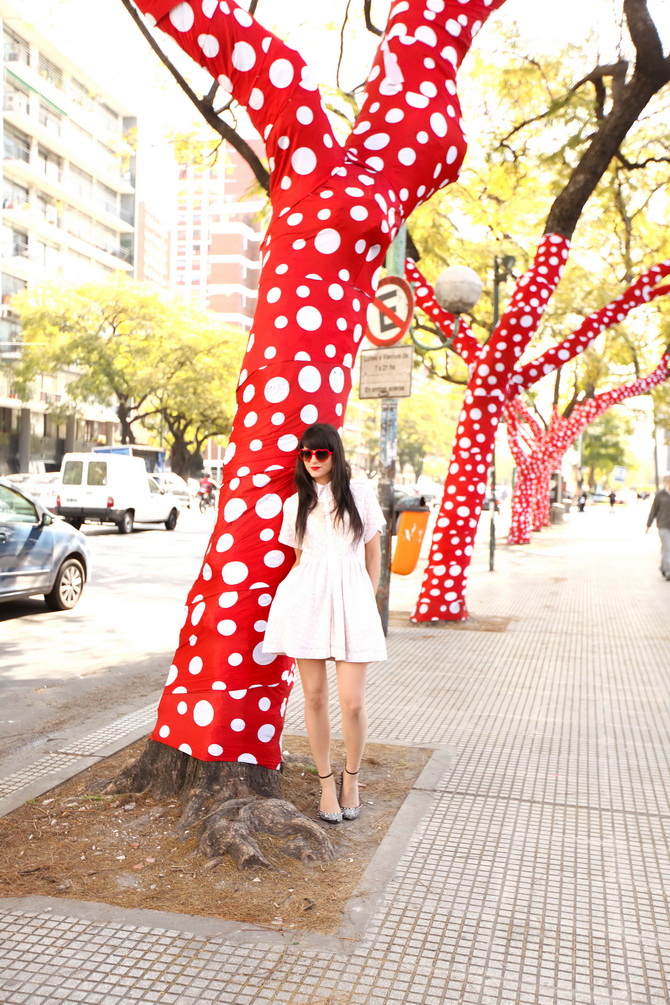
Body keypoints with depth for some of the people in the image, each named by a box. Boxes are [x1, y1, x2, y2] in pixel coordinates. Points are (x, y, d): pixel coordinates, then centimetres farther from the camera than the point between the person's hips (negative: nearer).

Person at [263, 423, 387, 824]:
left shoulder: (360, 493, 7)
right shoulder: (296, 504, 12)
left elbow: (374, 554, 10)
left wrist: (368, 600, 8)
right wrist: (298, 596, 8)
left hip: (351, 597, -2)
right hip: (306, 599, 2)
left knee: (353, 701, -5)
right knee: (315, 696, 4)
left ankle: (351, 778, 19)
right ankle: (326, 782, 20)